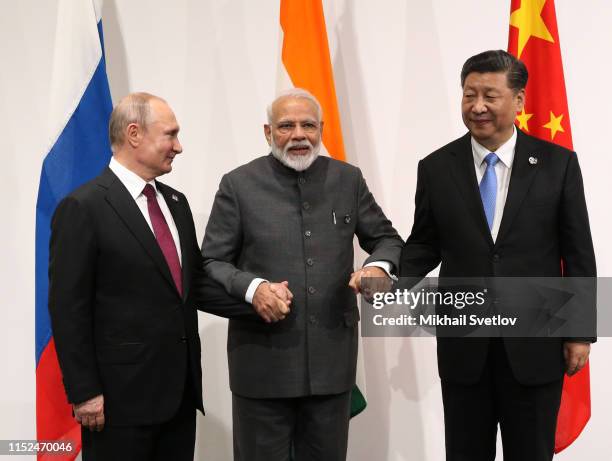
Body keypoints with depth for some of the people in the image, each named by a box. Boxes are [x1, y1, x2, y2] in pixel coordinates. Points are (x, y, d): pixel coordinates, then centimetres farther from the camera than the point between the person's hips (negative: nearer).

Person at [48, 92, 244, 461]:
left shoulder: (176, 203, 11)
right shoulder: (83, 208, -11)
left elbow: (194, 282, 12)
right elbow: (68, 308, -12)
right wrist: (84, 392, -13)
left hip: (181, 389, 7)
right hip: (121, 394, -7)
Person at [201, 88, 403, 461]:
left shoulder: (348, 179, 6)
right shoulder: (239, 185, -3)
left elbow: (387, 238, 13)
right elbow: (211, 264, -2)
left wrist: (379, 267, -10)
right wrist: (252, 288, -21)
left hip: (332, 357, 3)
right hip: (262, 361, -2)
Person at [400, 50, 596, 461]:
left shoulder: (558, 163, -3)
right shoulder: (436, 168, 0)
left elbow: (578, 253, -1)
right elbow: (424, 244, 5)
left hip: (535, 343, -1)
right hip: (462, 342, 1)